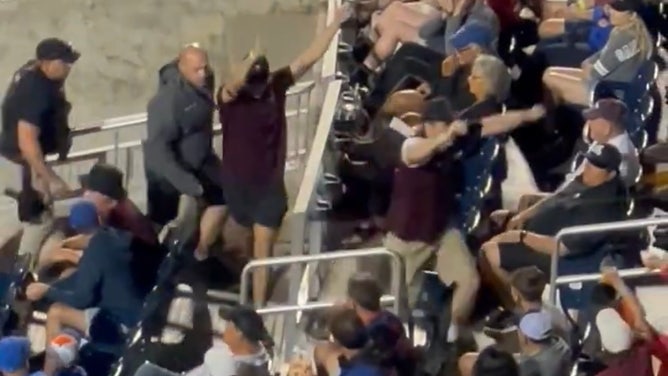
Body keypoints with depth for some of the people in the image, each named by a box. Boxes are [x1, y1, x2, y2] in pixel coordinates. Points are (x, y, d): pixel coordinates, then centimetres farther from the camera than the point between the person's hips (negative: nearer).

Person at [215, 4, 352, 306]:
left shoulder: (276, 85, -9)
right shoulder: (229, 97, -19)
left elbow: (310, 57, -6)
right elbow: (232, 86, -44)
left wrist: (336, 23, -10)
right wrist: (250, 61, -62)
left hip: (270, 184, 1)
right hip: (238, 184, -1)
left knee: (262, 249, -4)